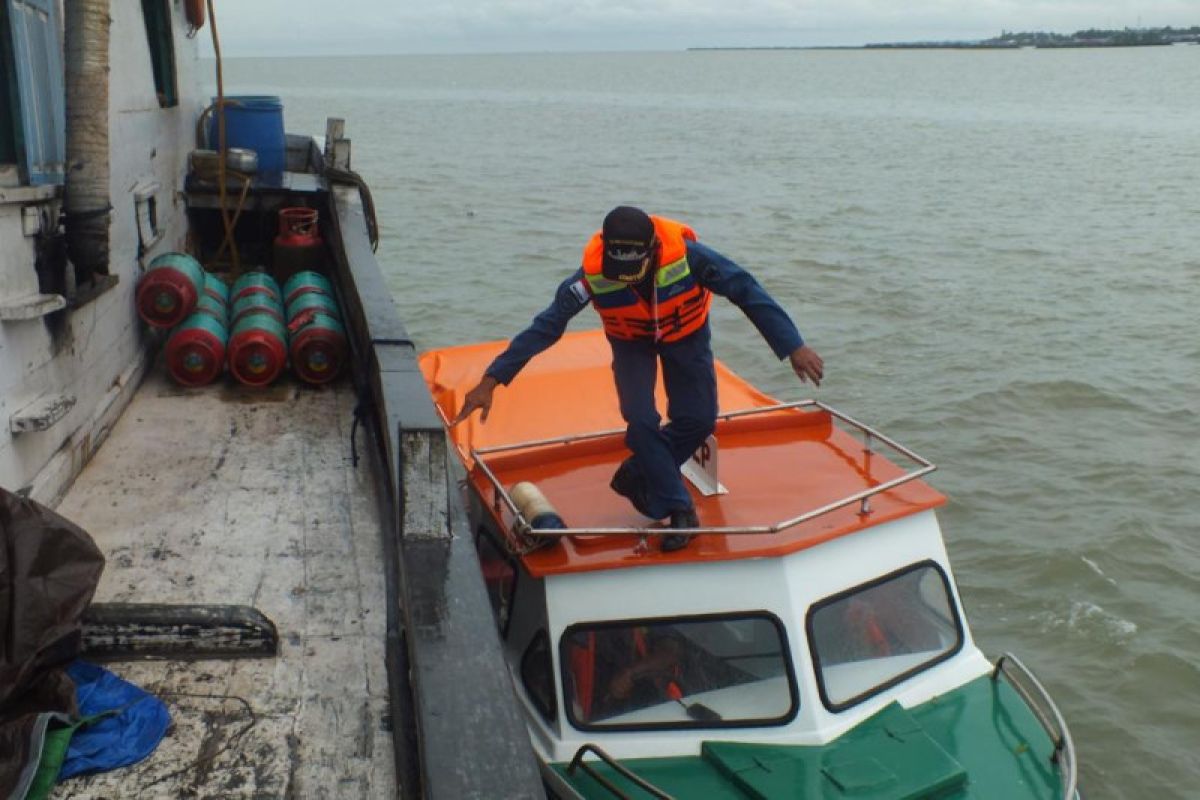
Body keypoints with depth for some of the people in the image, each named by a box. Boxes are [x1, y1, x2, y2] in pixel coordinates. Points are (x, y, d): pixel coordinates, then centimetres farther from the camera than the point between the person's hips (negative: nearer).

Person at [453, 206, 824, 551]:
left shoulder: (687, 254, -37)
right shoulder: (592, 274, -34)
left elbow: (747, 291, -28)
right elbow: (546, 326, -30)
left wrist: (793, 347, -30)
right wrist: (491, 380, -34)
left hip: (685, 333, 1)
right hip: (631, 341, 0)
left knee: (698, 420, -8)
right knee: (641, 421, -17)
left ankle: (636, 477, 15)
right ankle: (678, 510, -1)